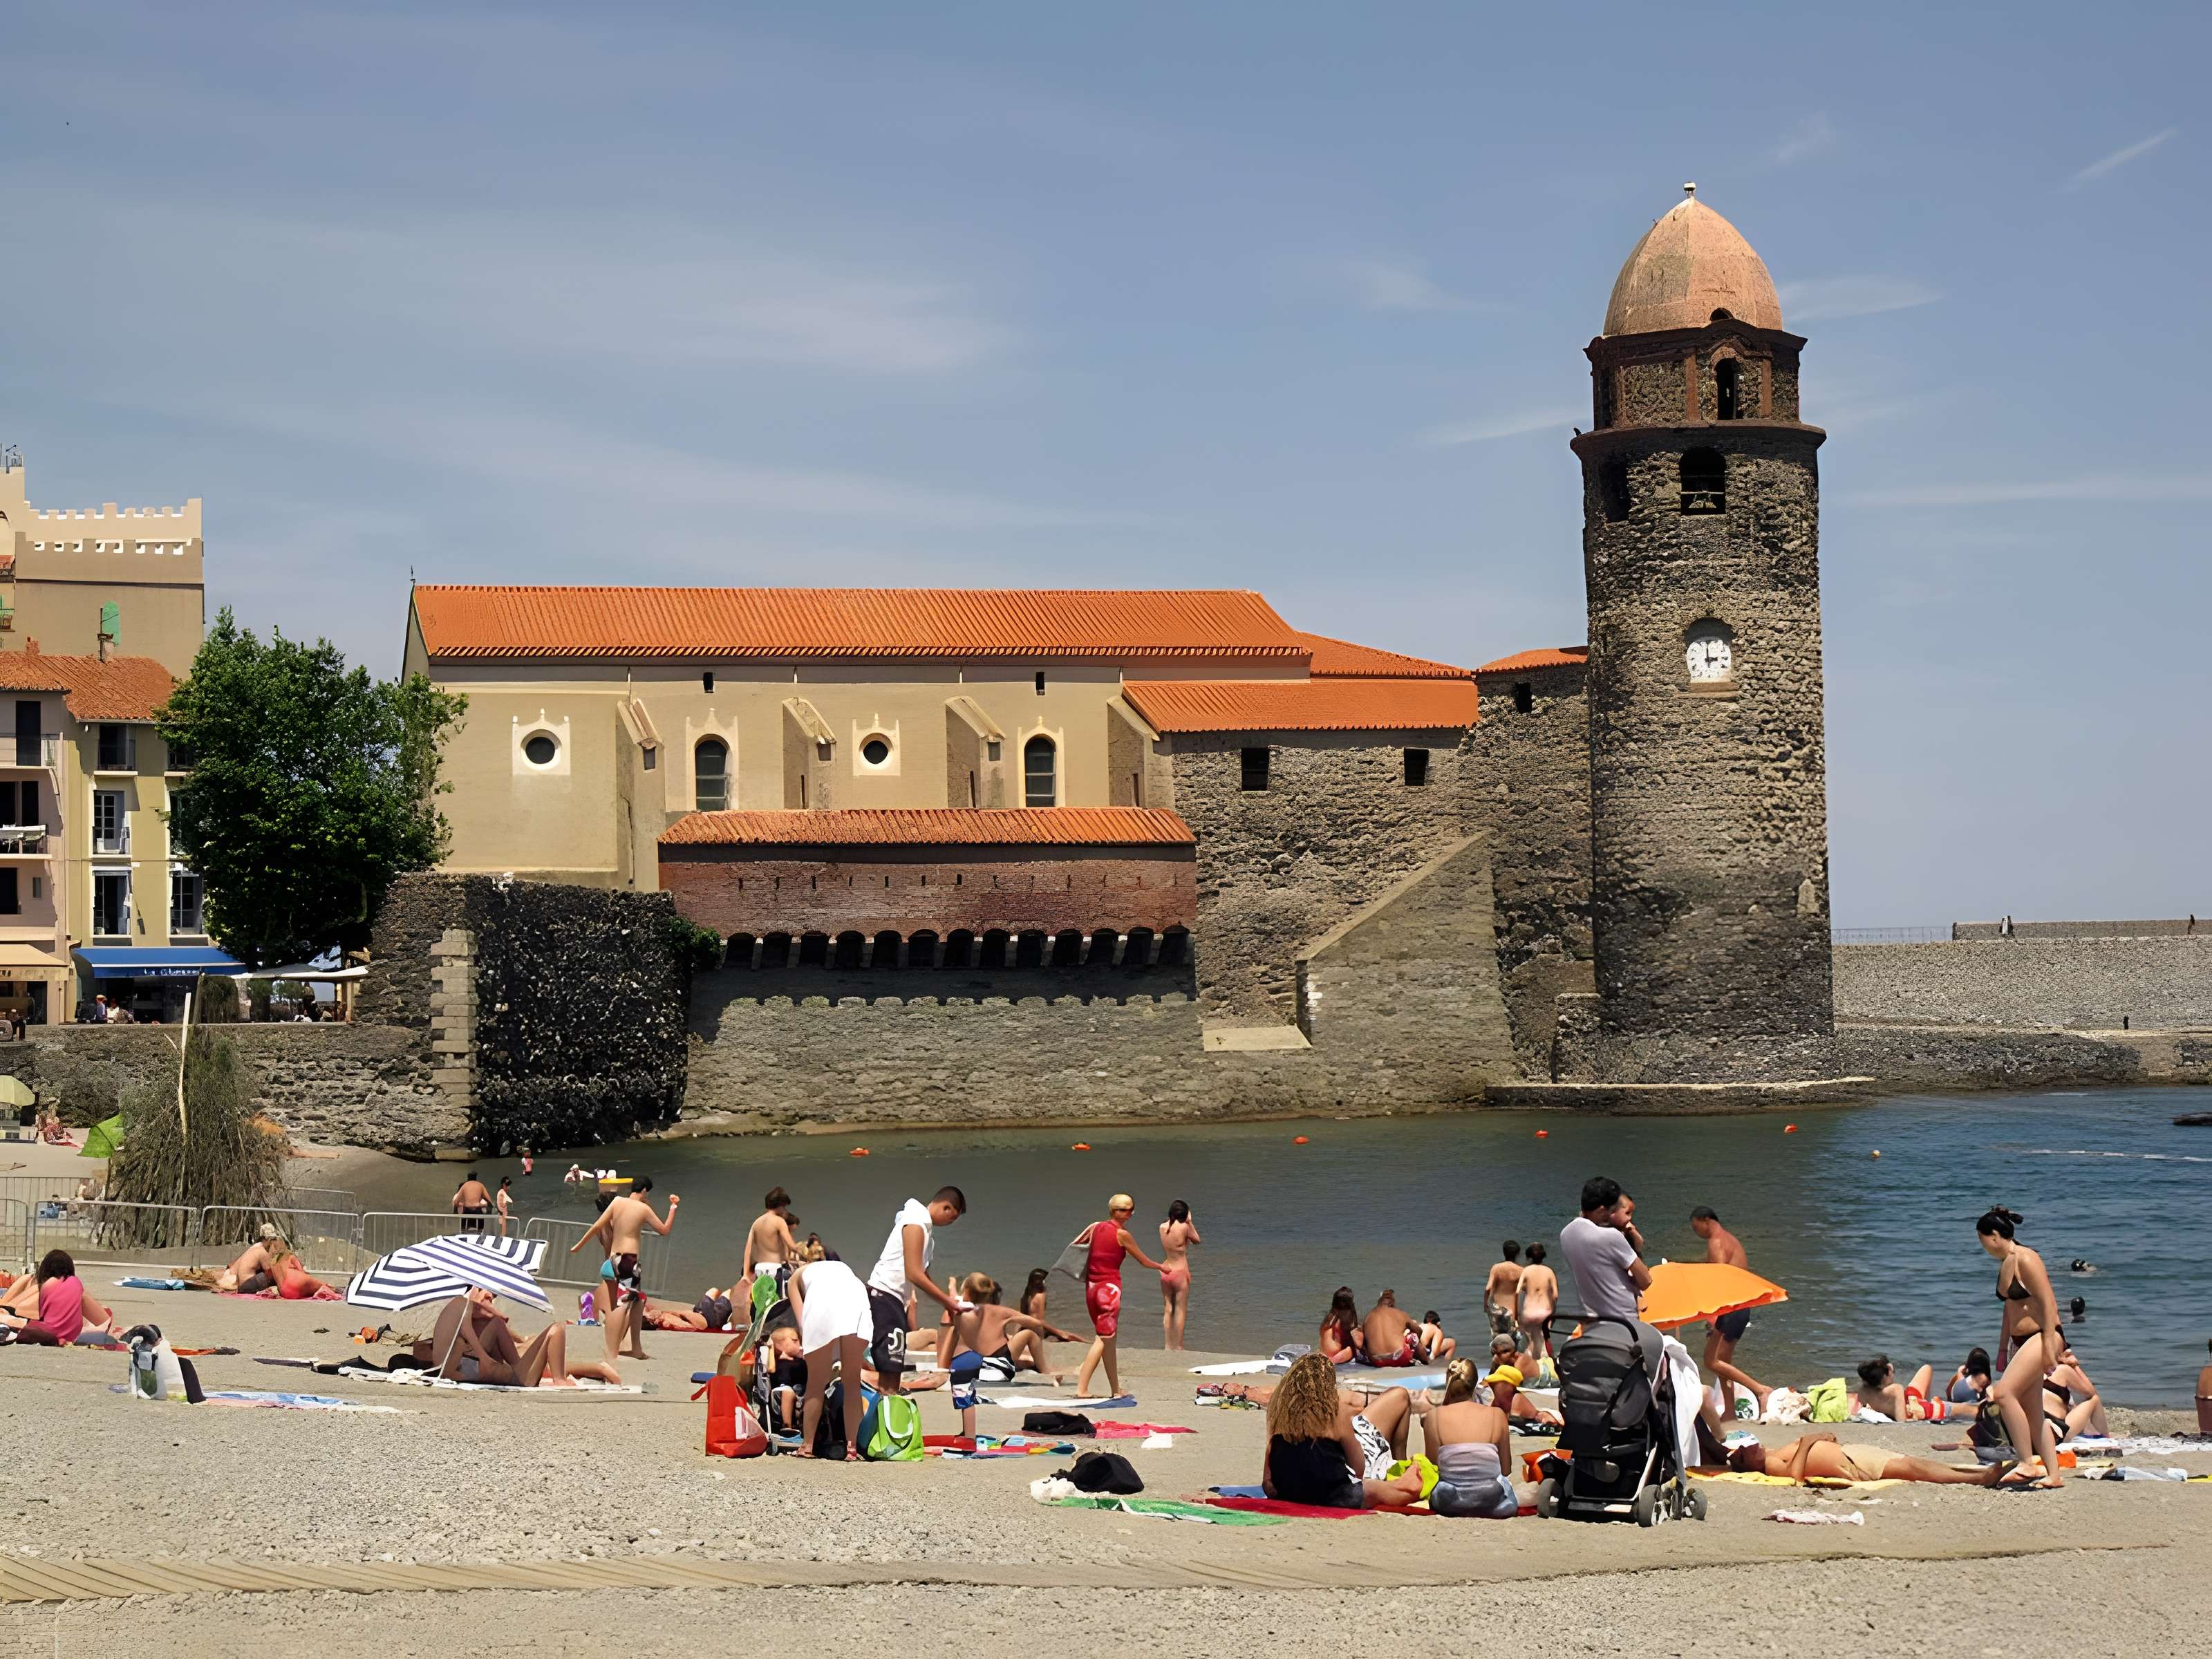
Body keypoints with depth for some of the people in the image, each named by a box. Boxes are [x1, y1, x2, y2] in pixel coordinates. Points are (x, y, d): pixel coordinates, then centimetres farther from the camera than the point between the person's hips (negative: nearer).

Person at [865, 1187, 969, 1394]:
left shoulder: (924, 1228, 19)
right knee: (890, 1368, -14)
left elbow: (922, 1275, 23)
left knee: (893, 1369, 10)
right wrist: (947, 1300, -11)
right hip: (884, 1294, -10)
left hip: (894, 1299, 10)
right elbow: (913, 1274, -17)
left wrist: (947, 1299, 13)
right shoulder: (915, 1224, -11)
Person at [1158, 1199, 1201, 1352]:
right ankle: (1178, 1346, 3)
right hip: (1180, 1271, -5)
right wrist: (1190, 1222, 6)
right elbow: (1197, 1240, 3)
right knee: (1180, 1311, 2)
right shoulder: (1185, 1227, -13)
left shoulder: (1163, 1227, -1)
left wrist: (1171, 1218, 13)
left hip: (1165, 1271, 5)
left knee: (1167, 1310, 11)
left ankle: (1168, 1345, 13)